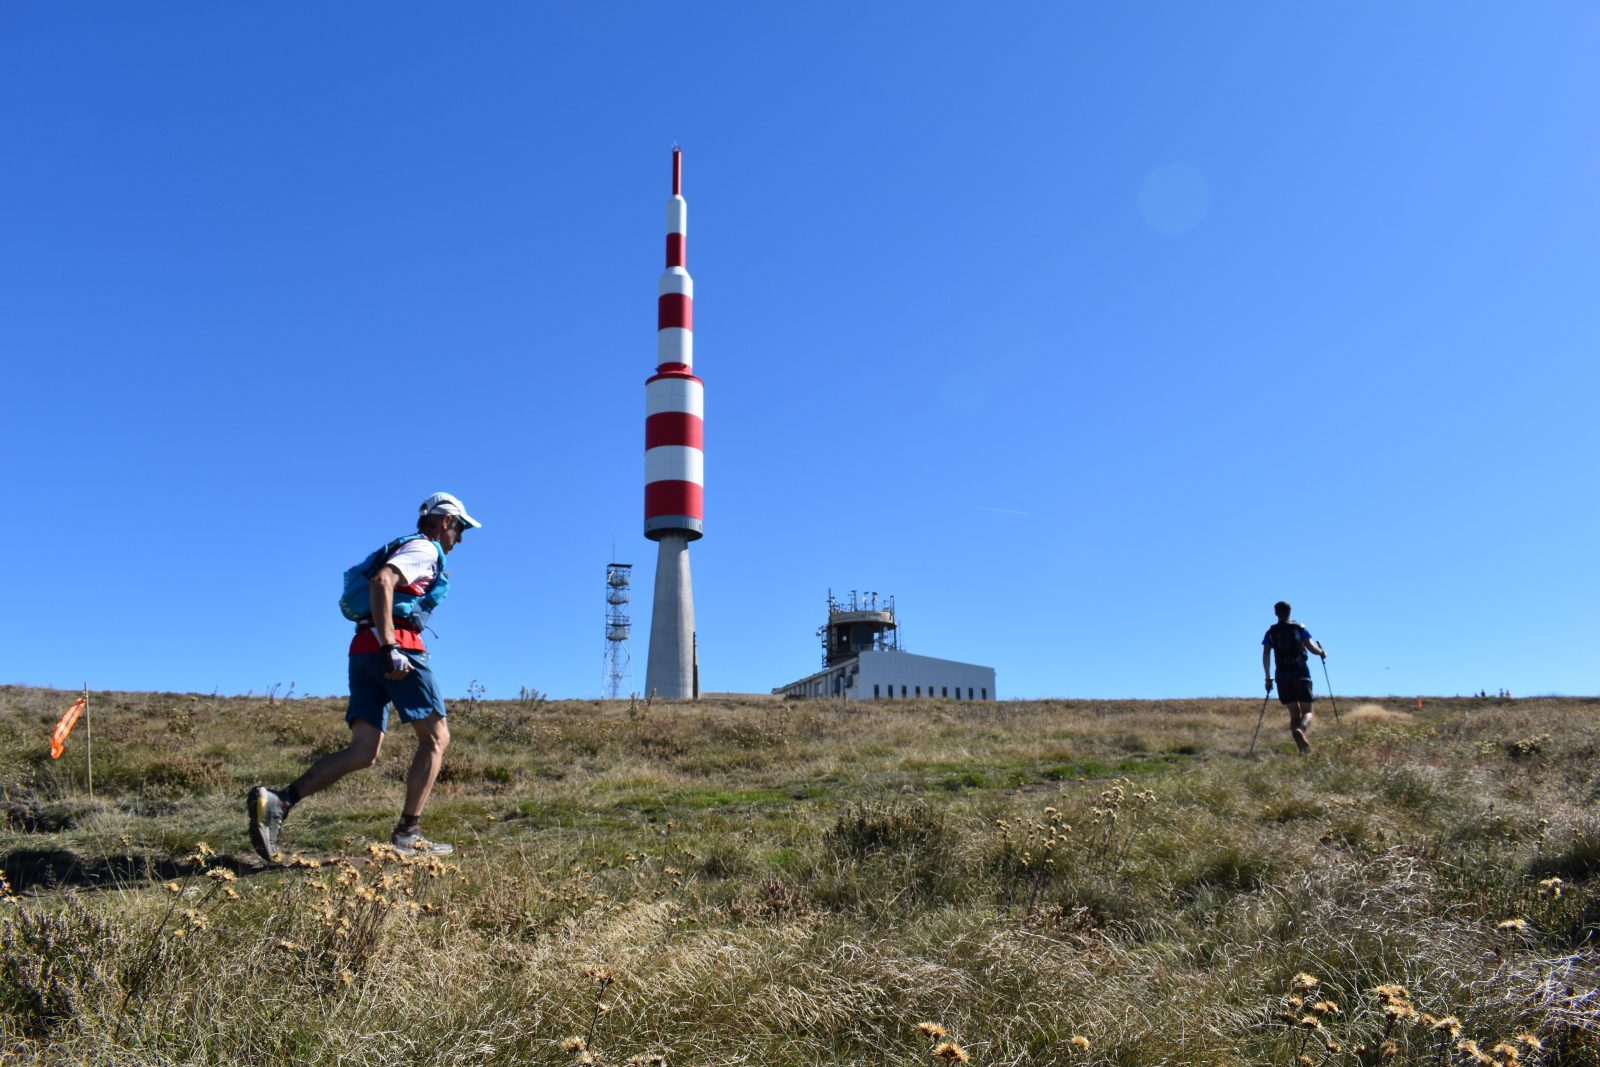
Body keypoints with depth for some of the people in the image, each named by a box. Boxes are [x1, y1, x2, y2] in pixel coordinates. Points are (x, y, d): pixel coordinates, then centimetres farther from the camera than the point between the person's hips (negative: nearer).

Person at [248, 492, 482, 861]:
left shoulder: (406, 548, 29)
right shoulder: (425, 549, -1)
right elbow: (381, 581, -18)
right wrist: (391, 648, -25)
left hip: (363, 650, 9)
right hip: (398, 643, -9)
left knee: (363, 753, 2)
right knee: (436, 737, -1)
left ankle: (277, 801, -13)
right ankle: (408, 833, -3)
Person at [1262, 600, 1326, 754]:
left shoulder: (1271, 632, 8)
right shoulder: (1299, 628, 4)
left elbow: (1265, 655, 0)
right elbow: (1311, 647, -6)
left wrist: (1268, 678, 4)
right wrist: (1322, 653, 16)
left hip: (1282, 676, 2)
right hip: (1301, 674, -2)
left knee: (1294, 713, 9)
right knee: (1307, 711, 2)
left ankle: (1303, 749, -2)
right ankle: (1300, 730, -32)